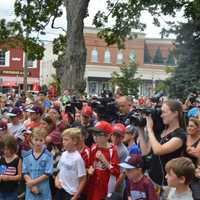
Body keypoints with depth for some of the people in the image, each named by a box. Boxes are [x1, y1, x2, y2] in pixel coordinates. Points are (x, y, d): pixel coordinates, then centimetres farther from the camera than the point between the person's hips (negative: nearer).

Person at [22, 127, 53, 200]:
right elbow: (25, 173, 0)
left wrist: (33, 182, -14)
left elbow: (47, 173, -10)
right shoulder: (27, 156, 1)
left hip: (44, 191, -2)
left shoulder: (48, 156, -8)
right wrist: (32, 186, -13)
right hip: (30, 190, 3)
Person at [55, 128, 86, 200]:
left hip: (71, 193, -7)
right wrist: (57, 179, -3)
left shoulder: (78, 158, -21)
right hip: (60, 190, 7)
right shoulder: (63, 154, 0)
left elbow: (83, 180, -16)